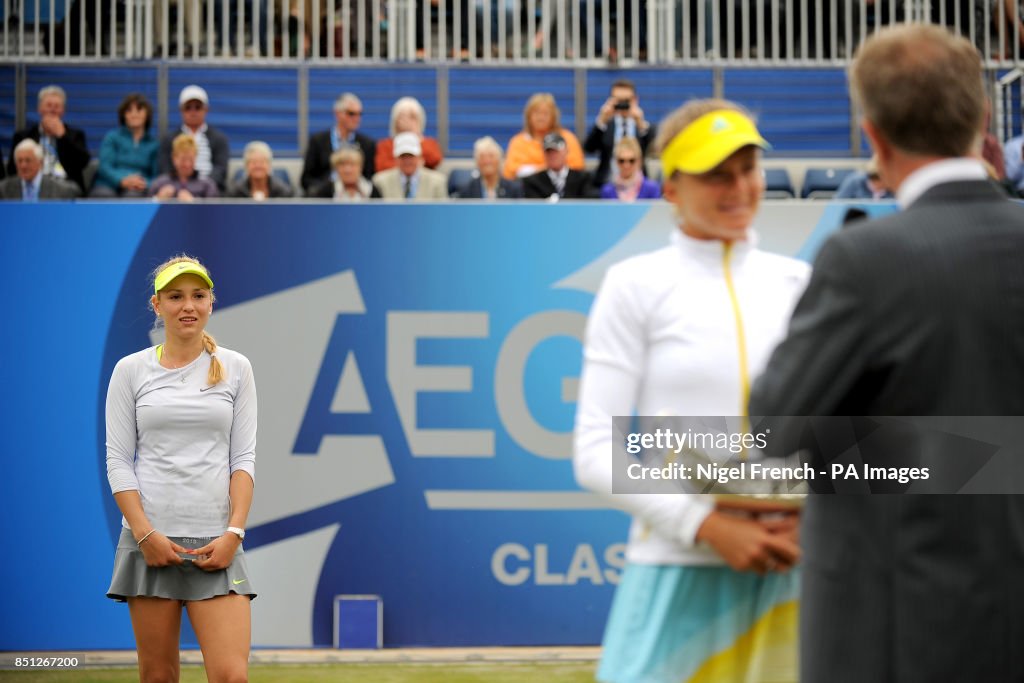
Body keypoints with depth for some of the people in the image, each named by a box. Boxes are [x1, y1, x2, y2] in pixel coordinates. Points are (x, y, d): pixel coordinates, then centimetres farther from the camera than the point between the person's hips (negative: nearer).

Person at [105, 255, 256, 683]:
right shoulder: (131, 370, 6)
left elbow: (244, 458, 5)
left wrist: (233, 533, -7)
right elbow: (118, 460, 3)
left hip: (215, 543, 0)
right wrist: (145, 533, -9)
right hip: (150, 538, 0)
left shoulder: (235, 368, 8)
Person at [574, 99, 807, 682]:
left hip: (786, 569, 4)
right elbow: (595, 453, -5)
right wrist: (710, 526, -14)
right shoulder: (637, 285, 0)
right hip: (677, 569, -3)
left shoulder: (798, 283, 11)